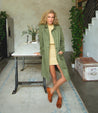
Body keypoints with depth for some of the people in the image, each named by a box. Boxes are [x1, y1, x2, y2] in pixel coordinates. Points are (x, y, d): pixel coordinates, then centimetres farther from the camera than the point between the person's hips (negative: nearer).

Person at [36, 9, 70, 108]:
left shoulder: (58, 28, 5)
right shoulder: (42, 28, 3)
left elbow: (62, 41, 12)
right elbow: (41, 41, 10)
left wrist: (62, 50, -2)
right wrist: (42, 52, 11)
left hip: (57, 54, 1)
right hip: (47, 55, -1)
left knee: (65, 77, -7)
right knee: (54, 77, 6)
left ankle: (52, 90, 15)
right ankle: (59, 96, 25)